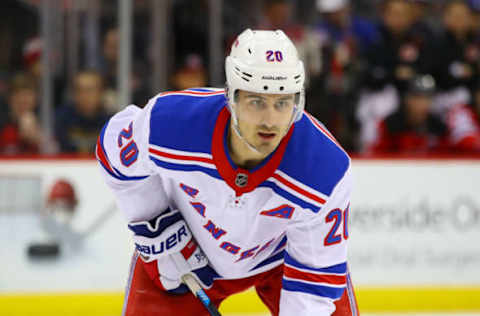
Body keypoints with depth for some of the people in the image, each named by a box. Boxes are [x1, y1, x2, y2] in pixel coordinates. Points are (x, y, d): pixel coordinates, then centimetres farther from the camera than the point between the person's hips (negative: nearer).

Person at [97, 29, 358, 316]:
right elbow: (115, 145, -11)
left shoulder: (328, 170, -35)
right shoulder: (168, 119, -34)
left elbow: (318, 272, -25)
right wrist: (156, 227, -14)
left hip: (281, 254, 0)